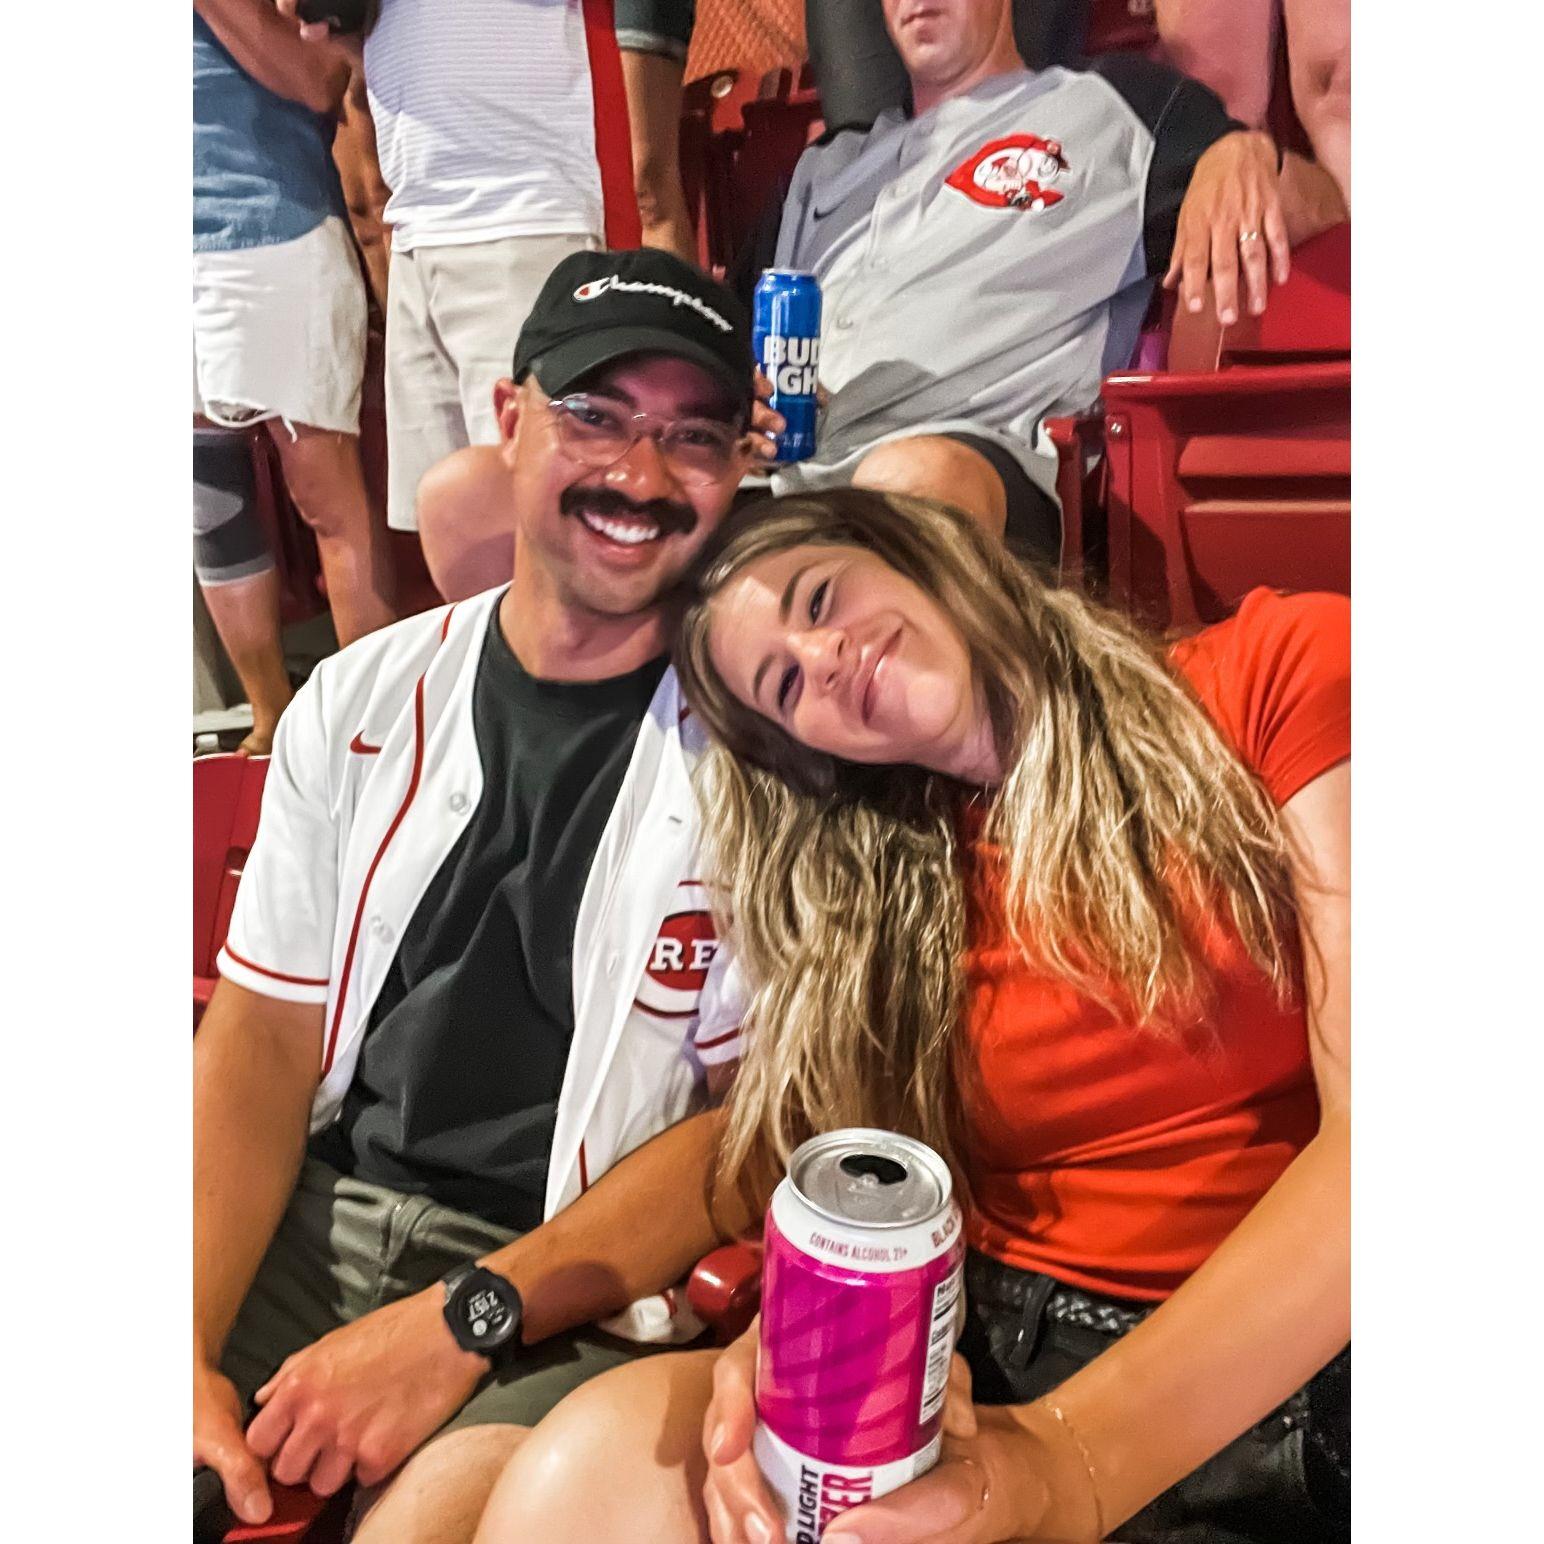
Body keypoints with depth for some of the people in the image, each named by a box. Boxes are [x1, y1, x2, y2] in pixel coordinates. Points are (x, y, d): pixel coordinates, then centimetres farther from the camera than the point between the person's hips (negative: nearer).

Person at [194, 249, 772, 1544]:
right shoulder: (360, 701, 5)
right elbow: (261, 1042, 4)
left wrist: (461, 1324, -15)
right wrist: (190, 1354, -11)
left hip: (585, 1290, -3)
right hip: (319, 1214, 4)